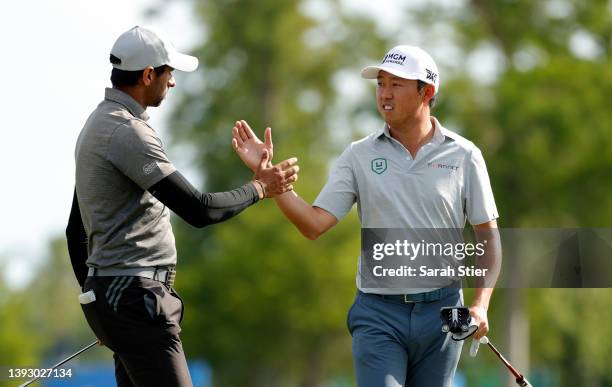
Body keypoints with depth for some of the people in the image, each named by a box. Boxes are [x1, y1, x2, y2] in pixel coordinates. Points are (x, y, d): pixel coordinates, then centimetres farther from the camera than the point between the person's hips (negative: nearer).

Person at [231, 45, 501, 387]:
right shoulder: (360, 156, 3)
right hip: (379, 312, -1)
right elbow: (315, 224, -4)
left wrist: (481, 305, -7)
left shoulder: (463, 156, 1)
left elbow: (489, 235, 5)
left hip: (442, 309, 1)